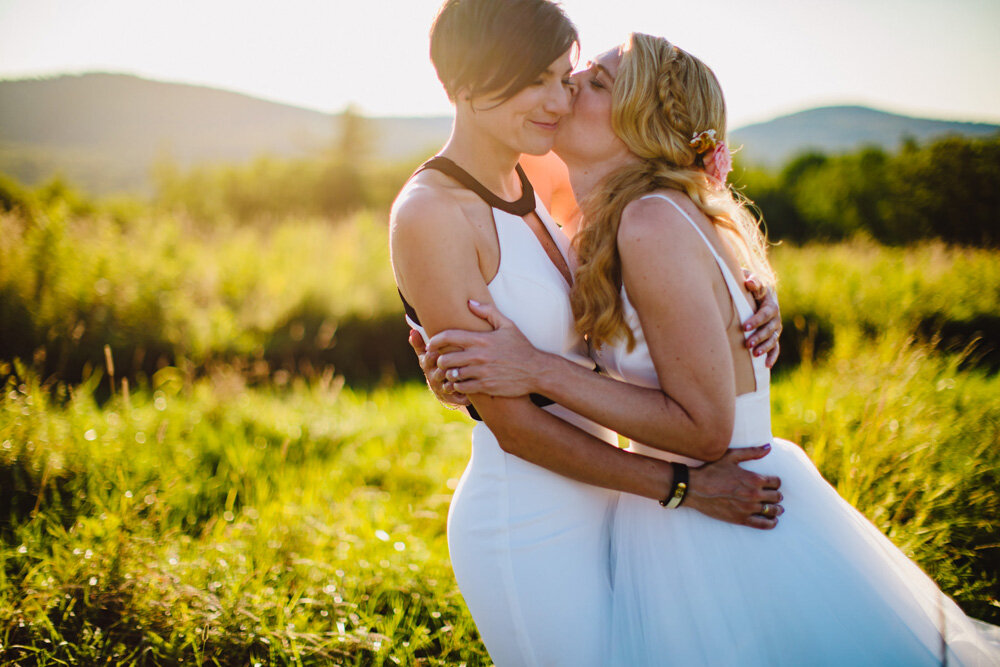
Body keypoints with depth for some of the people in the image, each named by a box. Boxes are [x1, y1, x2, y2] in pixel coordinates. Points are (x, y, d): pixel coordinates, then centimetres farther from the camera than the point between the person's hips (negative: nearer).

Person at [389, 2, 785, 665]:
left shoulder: (526, 191, 5)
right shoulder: (429, 214, -21)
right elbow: (513, 423, -21)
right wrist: (684, 486, -19)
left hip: (586, 506, 8)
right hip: (531, 538, -8)